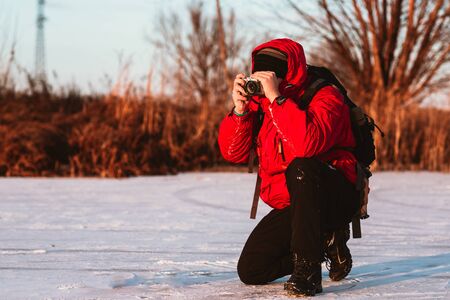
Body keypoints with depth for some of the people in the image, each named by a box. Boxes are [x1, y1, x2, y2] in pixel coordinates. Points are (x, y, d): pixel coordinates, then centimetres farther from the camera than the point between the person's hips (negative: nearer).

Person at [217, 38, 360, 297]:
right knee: (250, 270, -5)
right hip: (289, 205, 7)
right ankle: (326, 241, 16)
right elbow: (233, 153, -2)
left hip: (336, 197, -6)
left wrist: (276, 98, -34)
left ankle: (308, 269, -32)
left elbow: (308, 144, -37)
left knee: (301, 167, -38)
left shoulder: (325, 97, -17)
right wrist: (240, 109, -17)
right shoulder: (260, 100, 2)